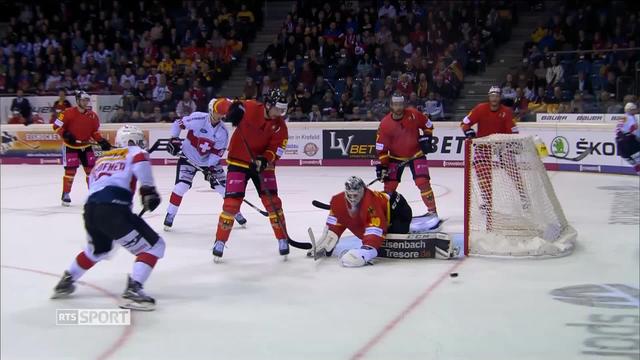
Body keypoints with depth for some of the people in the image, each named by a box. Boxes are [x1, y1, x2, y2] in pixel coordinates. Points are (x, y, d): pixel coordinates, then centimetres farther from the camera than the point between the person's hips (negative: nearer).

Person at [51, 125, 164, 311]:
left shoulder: (103, 158, 33)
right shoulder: (134, 152, 14)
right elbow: (140, 161, -11)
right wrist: (148, 189, -5)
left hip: (90, 209, 7)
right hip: (112, 209, -7)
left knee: (98, 250, 37)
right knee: (154, 246, 1)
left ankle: (65, 282, 43)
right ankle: (133, 290, -14)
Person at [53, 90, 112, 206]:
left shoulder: (93, 115, 0)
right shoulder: (68, 113, -15)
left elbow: (95, 131, 8)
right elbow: (56, 126, -10)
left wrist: (102, 141, -6)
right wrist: (65, 134, -23)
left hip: (86, 146, 5)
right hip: (70, 146, -5)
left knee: (91, 169, 3)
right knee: (70, 170, -7)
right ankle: (65, 194, 5)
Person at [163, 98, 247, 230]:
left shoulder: (223, 132, -12)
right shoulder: (197, 118, -22)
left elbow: (217, 152, -10)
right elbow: (178, 123, -10)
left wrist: (211, 168, -18)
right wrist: (174, 139, -17)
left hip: (210, 161, 3)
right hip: (188, 158, -3)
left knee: (224, 186, 0)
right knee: (181, 186, -16)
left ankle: (236, 212, 18)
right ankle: (170, 215, -2)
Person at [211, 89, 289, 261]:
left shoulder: (280, 126, -8)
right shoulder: (249, 108, -16)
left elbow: (275, 150, -10)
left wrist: (264, 160, -30)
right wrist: (232, 109, -31)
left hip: (263, 165, 2)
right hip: (238, 162, -2)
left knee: (272, 201, -5)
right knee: (232, 202, -8)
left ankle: (283, 239, 10)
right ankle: (220, 241, 6)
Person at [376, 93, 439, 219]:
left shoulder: (413, 114, -15)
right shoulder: (385, 123, -16)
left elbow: (428, 125, 4)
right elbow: (381, 147, -12)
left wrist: (426, 138, -6)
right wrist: (382, 165, -16)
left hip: (416, 154, -1)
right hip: (395, 157, 1)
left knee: (423, 182, -11)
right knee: (389, 185, -2)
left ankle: (432, 210, -1)